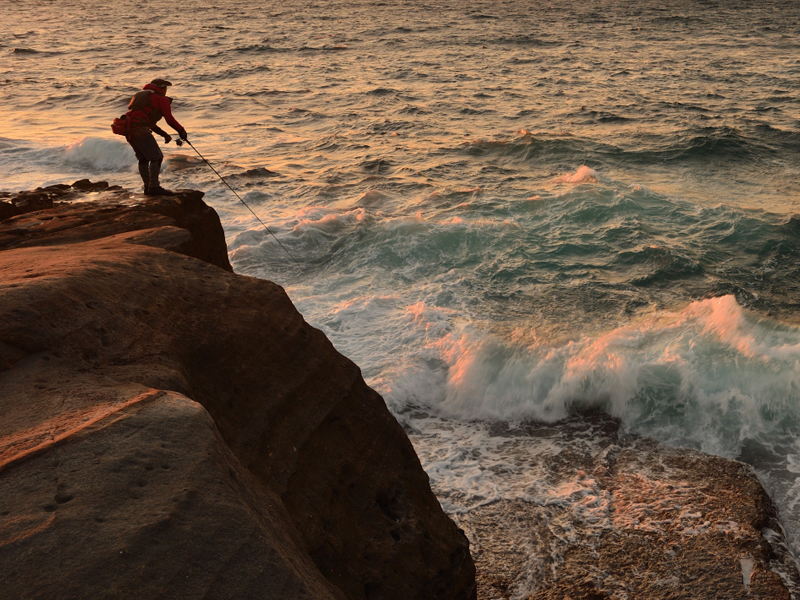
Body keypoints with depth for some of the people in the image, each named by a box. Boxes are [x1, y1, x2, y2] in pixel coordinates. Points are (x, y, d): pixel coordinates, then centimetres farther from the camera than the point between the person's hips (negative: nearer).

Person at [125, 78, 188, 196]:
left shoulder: (143, 95, 32)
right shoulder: (162, 99, 4)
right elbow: (169, 119, 0)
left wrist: (164, 134, 33)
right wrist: (181, 131, 14)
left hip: (128, 128, 9)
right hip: (140, 130, -9)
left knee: (143, 158, 17)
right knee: (156, 157, -5)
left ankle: (148, 186, 20)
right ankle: (154, 187, -8)